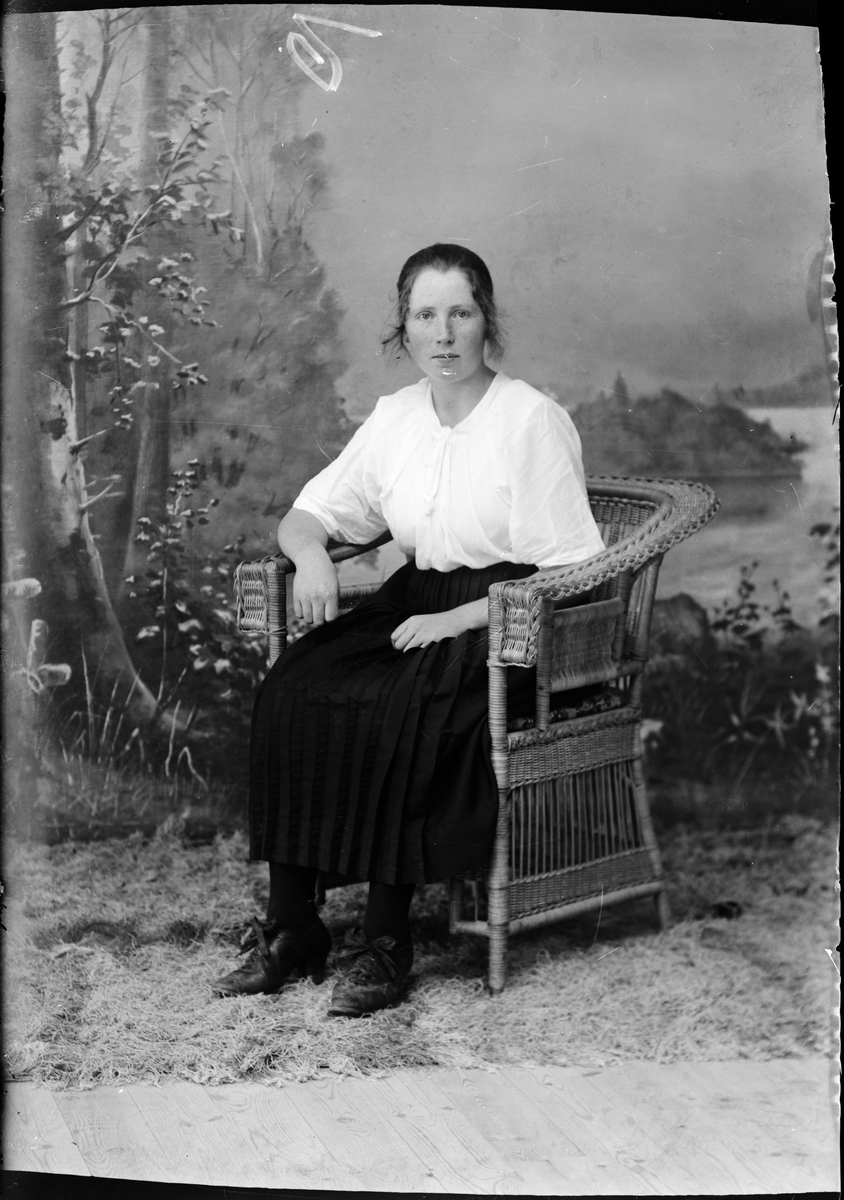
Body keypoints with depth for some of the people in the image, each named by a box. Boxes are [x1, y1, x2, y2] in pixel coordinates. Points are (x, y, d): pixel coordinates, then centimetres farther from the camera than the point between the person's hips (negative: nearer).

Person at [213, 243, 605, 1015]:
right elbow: (307, 514, 18)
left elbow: (573, 574, -12)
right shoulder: (395, 417, 10)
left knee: (399, 711, -33)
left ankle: (386, 942, -19)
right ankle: (291, 927, -13)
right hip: (415, 604, 6)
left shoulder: (533, 419, -8)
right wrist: (311, 552, -6)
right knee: (287, 691, -20)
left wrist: (456, 620, -19)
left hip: (508, 623, -5)